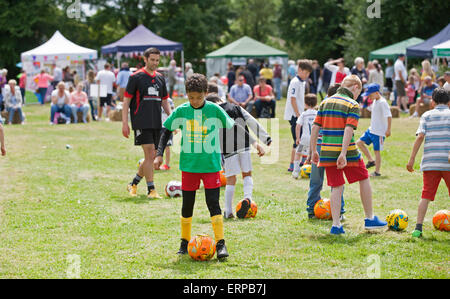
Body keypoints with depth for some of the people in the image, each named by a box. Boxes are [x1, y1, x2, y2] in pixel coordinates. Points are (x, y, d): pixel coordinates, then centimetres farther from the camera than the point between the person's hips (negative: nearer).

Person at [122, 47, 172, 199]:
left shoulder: (160, 78, 14)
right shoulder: (136, 77, -3)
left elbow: (165, 101, 21)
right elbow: (126, 100, -3)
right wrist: (125, 123, -8)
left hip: (156, 123, 6)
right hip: (141, 122, -6)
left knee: (152, 157, 6)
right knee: (150, 154, -12)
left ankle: (133, 184, 23)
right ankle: (151, 190, -7)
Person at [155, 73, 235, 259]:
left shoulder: (215, 110, -5)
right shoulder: (181, 111, -1)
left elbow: (231, 129, 6)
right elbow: (166, 130, 10)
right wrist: (159, 154, 2)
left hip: (211, 165, -2)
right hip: (189, 165, 2)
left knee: (213, 204, -7)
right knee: (187, 205, 8)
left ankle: (220, 244, -5)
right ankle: (185, 242, 21)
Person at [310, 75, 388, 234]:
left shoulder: (325, 102, 11)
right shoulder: (353, 105, -7)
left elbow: (315, 127, 8)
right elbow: (348, 130, -18)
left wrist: (314, 151, 12)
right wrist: (343, 154, -23)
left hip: (327, 152, 5)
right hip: (347, 152, -5)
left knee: (336, 187, 10)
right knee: (364, 179, 14)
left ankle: (336, 225, 3)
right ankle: (369, 219, 20)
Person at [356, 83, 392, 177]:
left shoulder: (382, 102, -18)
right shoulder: (374, 101, 10)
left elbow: (389, 116, -24)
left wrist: (388, 129, -26)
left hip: (379, 132, -10)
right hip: (371, 130, 10)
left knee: (377, 151, -3)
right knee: (359, 142, 9)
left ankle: (377, 172, 7)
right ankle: (371, 161, 17)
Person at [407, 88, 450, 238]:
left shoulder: (427, 115, 8)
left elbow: (420, 136, -2)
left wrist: (412, 159, -2)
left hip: (430, 162, 1)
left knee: (426, 196, 2)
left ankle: (418, 227, -6)